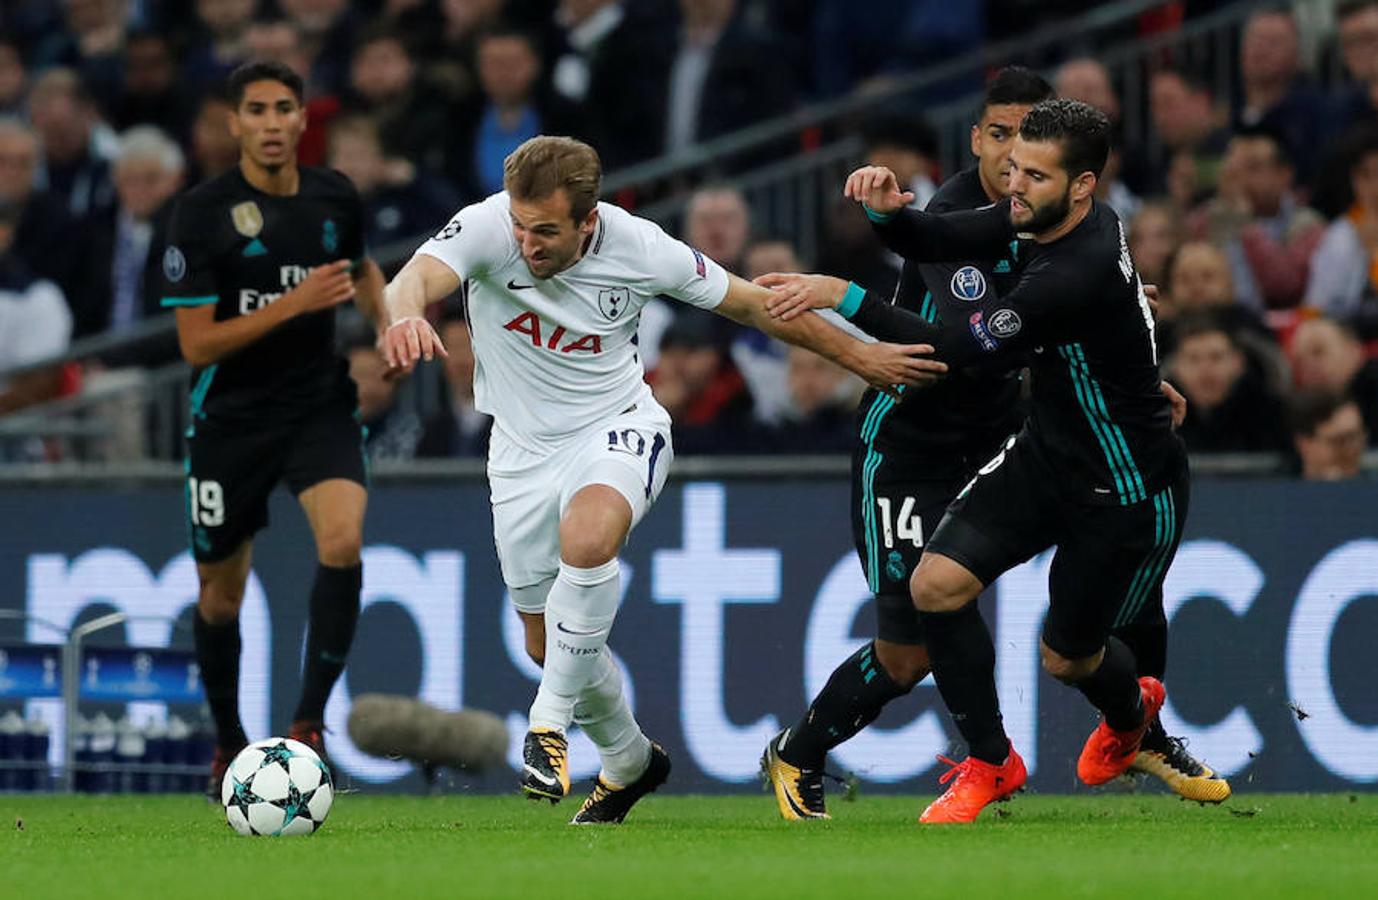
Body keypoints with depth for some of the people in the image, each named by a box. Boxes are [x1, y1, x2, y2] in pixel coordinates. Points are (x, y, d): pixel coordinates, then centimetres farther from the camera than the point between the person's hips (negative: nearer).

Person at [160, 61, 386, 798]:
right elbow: (196, 345, -18)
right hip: (230, 421, -2)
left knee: (342, 542, -25)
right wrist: (295, 303, -26)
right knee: (220, 596, 9)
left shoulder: (333, 196, -1)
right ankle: (229, 742, 34)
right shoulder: (201, 213, -14)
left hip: (319, 406, 2)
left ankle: (307, 724, -14)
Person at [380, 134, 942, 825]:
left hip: (618, 429, -2)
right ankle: (629, 761, 37)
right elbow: (417, 278, -41)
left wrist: (858, 355, 1)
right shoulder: (486, 229, -21)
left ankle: (549, 723, -25)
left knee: (587, 536, -37)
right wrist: (405, 316, -66)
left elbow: (754, 303, -3)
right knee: (546, 643, 9)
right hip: (523, 448, 2)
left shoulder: (639, 249, -18)